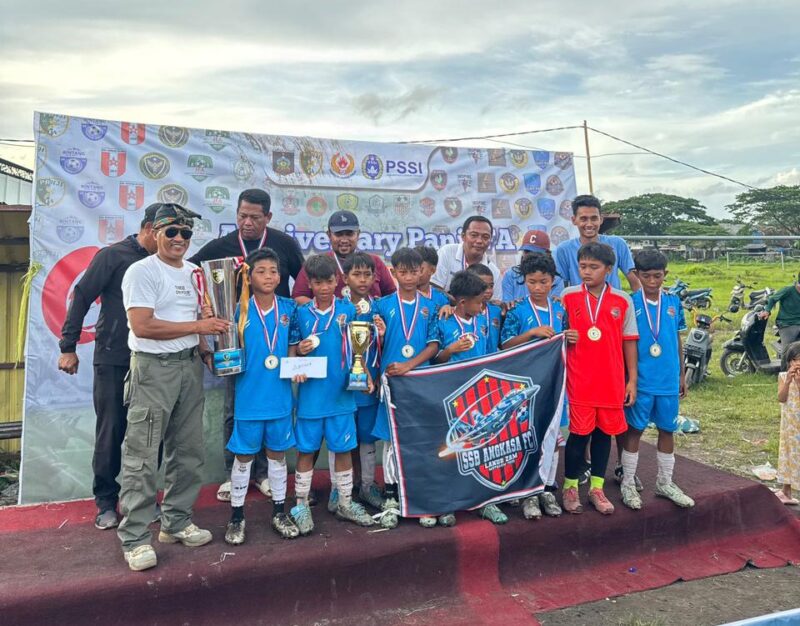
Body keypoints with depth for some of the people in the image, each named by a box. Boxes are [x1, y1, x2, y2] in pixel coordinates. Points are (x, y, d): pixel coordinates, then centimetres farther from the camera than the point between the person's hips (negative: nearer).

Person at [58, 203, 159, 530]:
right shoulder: (114, 255, -4)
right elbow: (82, 296, -4)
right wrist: (68, 347, -6)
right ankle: (106, 500, 17)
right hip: (113, 360, -3)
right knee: (111, 431, 3)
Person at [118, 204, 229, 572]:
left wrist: (205, 348, 2)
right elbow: (142, 326, -18)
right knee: (142, 456, -2)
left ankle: (176, 523, 26)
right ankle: (134, 538, 9)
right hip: (153, 367, -7)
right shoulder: (142, 272, -9)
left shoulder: (194, 272, 12)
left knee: (188, 451, 12)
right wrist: (197, 326, -15)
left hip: (190, 365, 7)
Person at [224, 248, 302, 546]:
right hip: (249, 395, -3)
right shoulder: (239, 310, -7)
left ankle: (279, 512, 30)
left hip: (280, 395, 3)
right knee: (243, 456, 9)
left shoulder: (288, 308, 1)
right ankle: (237, 516, 25)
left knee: (278, 453, 15)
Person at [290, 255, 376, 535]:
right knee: (306, 449, 8)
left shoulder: (348, 309, 0)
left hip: (341, 392, 1)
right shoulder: (301, 312, 0)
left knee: (343, 448, 10)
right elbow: (294, 350, 8)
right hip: (310, 393, -1)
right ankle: (301, 505, 23)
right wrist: (300, 350, -14)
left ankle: (345, 503, 27)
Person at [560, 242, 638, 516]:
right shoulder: (567, 296, -1)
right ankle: (570, 487, 18)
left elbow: (629, 341, 5)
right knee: (579, 433, 2)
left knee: (605, 432, 10)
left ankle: (597, 488, 24)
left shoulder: (623, 301, 2)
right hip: (579, 380, -2)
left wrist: (632, 380, 4)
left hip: (612, 381, 2)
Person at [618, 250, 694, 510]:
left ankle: (665, 483, 29)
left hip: (669, 379, 4)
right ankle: (628, 483, 17)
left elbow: (678, 340, 11)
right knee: (635, 430, 5)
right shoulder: (630, 303, -8)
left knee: (668, 430, 13)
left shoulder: (674, 302, 4)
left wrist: (682, 375, 12)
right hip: (641, 380, -4)